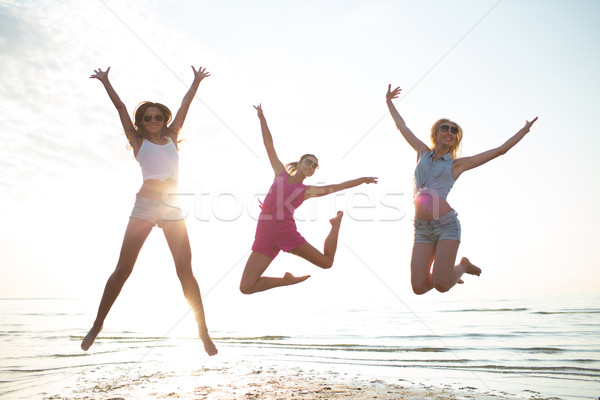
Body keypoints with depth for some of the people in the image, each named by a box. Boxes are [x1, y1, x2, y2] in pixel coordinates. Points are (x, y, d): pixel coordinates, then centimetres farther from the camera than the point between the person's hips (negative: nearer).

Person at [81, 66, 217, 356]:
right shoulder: (138, 140, 13)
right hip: (144, 206, -1)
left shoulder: (171, 137, 17)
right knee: (122, 269, 2)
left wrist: (196, 82, 26)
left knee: (186, 271, -3)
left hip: (172, 208, 1)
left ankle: (203, 331, 2)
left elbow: (185, 105, 21)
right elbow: (120, 107, 18)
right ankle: (98, 324, 19)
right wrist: (105, 81, 25)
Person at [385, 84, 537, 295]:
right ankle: (445, 272, 26)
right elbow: (401, 126, 25)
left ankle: (462, 266, 20)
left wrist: (524, 130, 15)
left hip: (447, 225, -2)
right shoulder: (423, 152, 15)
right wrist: (389, 102, 33)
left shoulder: (456, 164, 8)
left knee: (441, 285, -13)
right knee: (419, 287, -6)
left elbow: (500, 150, 12)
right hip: (422, 230, 3)